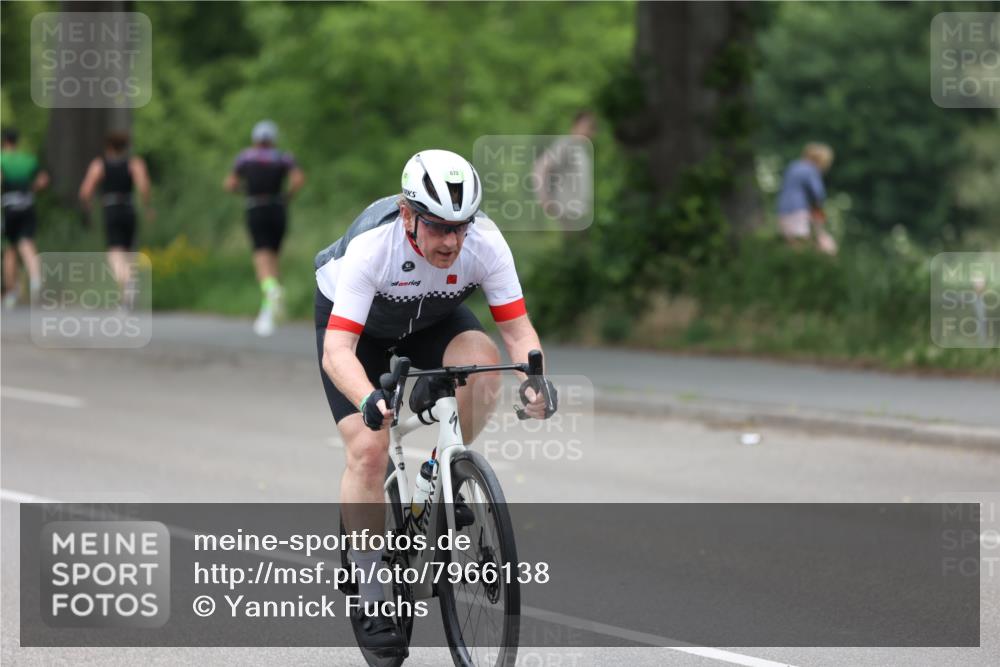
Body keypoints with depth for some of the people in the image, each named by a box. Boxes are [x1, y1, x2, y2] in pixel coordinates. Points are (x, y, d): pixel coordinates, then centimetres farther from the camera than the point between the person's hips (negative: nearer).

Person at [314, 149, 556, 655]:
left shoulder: (485, 243, -31)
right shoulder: (371, 247, -39)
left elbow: (518, 330, -27)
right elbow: (337, 351, -44)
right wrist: (370, 399, -63)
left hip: (433, 317, 3)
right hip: (354, 321, -2)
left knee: (481, 358, -31)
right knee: (368, 450, -17)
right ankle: (375, 600, -5)